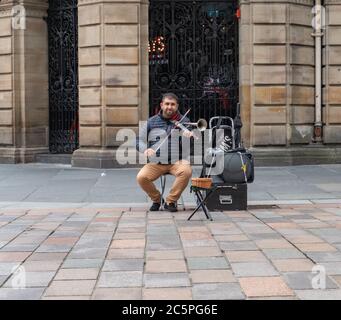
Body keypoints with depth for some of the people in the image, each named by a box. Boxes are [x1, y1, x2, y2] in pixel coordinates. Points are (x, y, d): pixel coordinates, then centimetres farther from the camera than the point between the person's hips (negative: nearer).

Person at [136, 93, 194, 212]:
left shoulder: (184, 121, 7)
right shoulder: (152, 122, 9)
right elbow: (138, 139, 8)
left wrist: (190, 135, -30)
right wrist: (145, 149, -14)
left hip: (177, 161, -1)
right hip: (155, 163, 1)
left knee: (186, 171, -33)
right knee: (141, 177, -25)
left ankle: (171, 201, -11)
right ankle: (156, 199, 5)